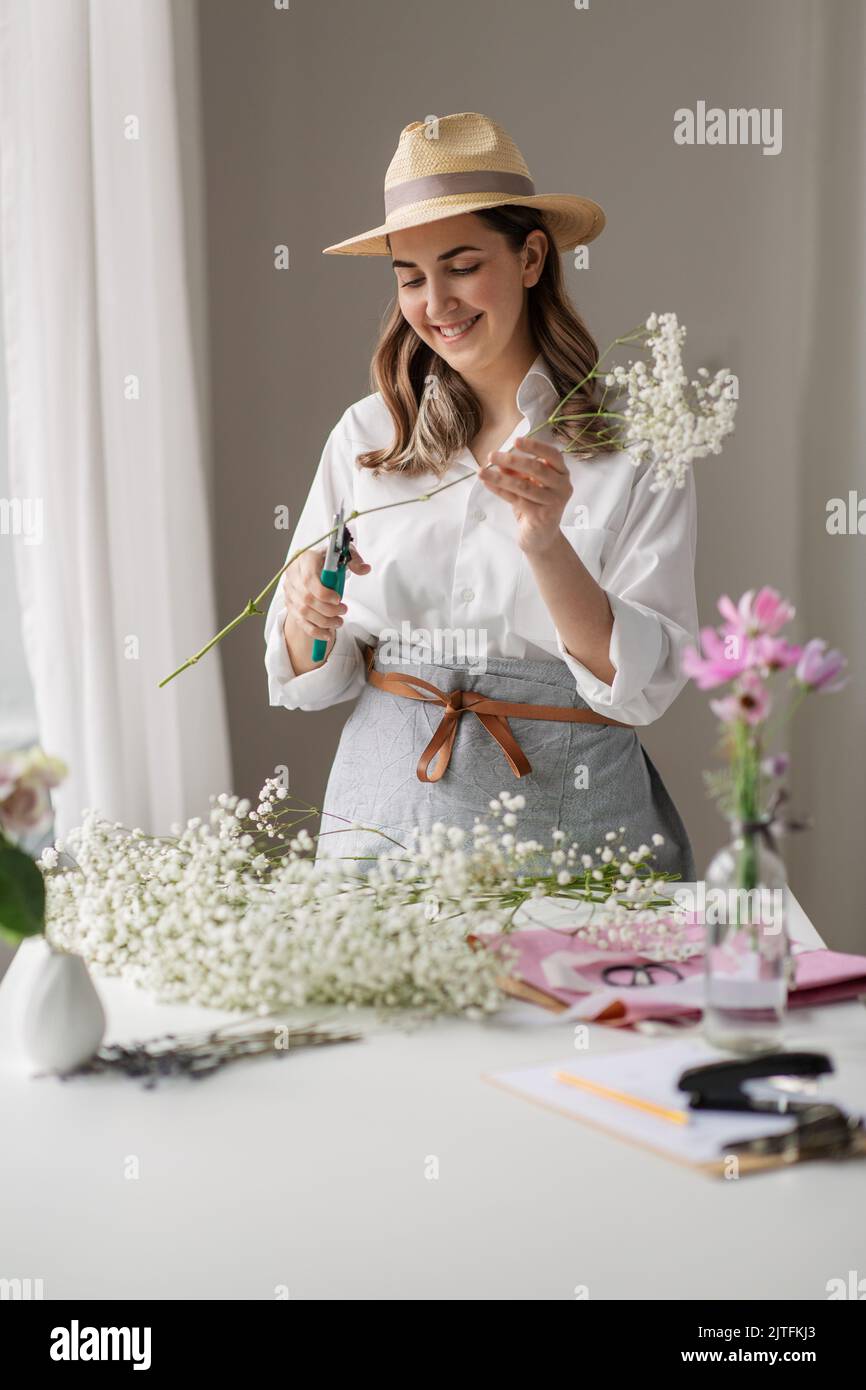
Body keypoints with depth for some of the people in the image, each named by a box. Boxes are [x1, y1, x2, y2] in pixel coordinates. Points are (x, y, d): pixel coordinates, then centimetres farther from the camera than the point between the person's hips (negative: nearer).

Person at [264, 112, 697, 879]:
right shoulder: (365, 435, 3)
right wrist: (307, 618, -15)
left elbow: (644, 684, -12)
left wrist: (548, 548, -25)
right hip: (389, 814, 2)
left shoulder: (633, 438, -6)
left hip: (564, 816, -2)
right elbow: (313, 680, 6)